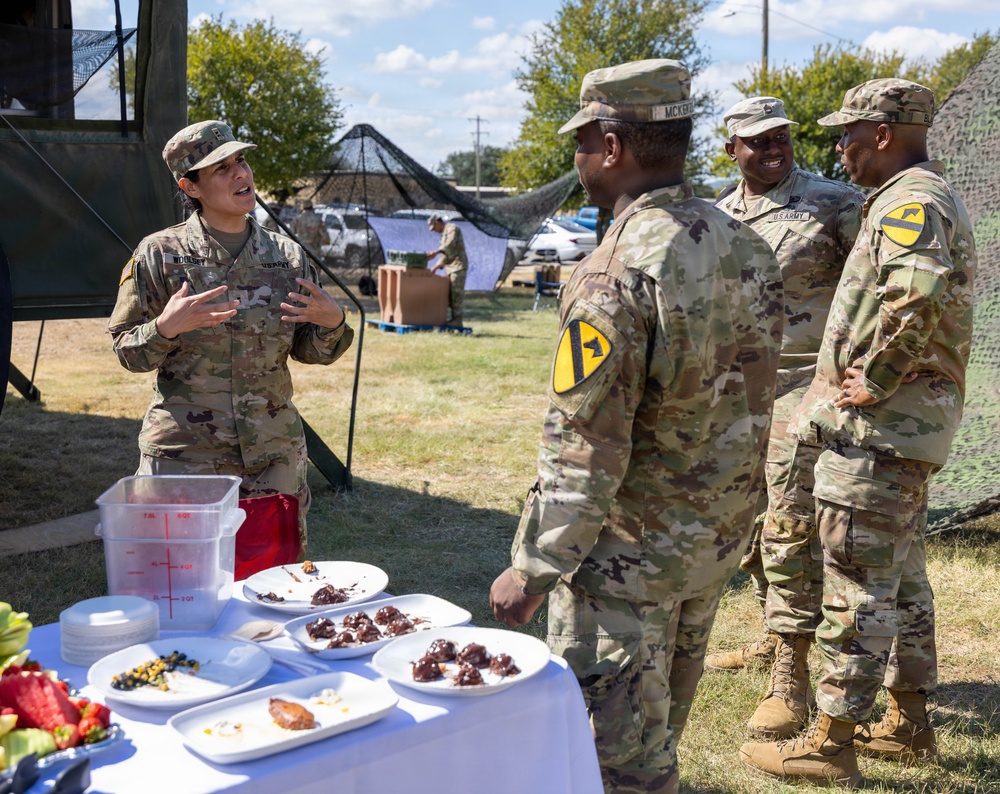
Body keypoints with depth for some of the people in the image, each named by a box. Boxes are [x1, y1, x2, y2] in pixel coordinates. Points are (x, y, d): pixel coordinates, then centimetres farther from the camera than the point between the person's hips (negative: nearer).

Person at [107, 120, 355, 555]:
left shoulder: (286, 255, 5)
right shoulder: (160, 254, -4)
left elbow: (308, 351, 11)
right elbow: (127, 351, -1)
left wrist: (332, 322, -9)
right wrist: (167, 328, -20)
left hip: (275, 451, 3)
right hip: (185, 452, -3)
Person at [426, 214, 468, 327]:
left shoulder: (452, 228, -8)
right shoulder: (444, 233, 22)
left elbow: (450, 244, -27)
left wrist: (436, 252, -39)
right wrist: (437, 267, 16)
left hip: (458, 266, -10)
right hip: (450, 267, 10)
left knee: (456, 293, -10)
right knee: (450, 294, 8)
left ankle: (457, 320, -10)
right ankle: (454, 319, 9)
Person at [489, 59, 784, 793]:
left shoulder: (614, 276, -26)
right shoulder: (747, 248, 0)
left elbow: (583, 452, -26)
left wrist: (533, 570, -16)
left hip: (631, 550, -8)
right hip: (722, 538, 8)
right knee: (664, 714, 27)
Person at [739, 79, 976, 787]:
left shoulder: (911, 201, -16)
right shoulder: (925, 198, 18)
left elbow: (918, 289, -36)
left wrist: (874, 380, -25)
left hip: (879, 424, -11)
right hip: (910, 425, 11)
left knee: (859, 584, -4)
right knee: (903, 579, 18)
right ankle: (909, 721, 30)